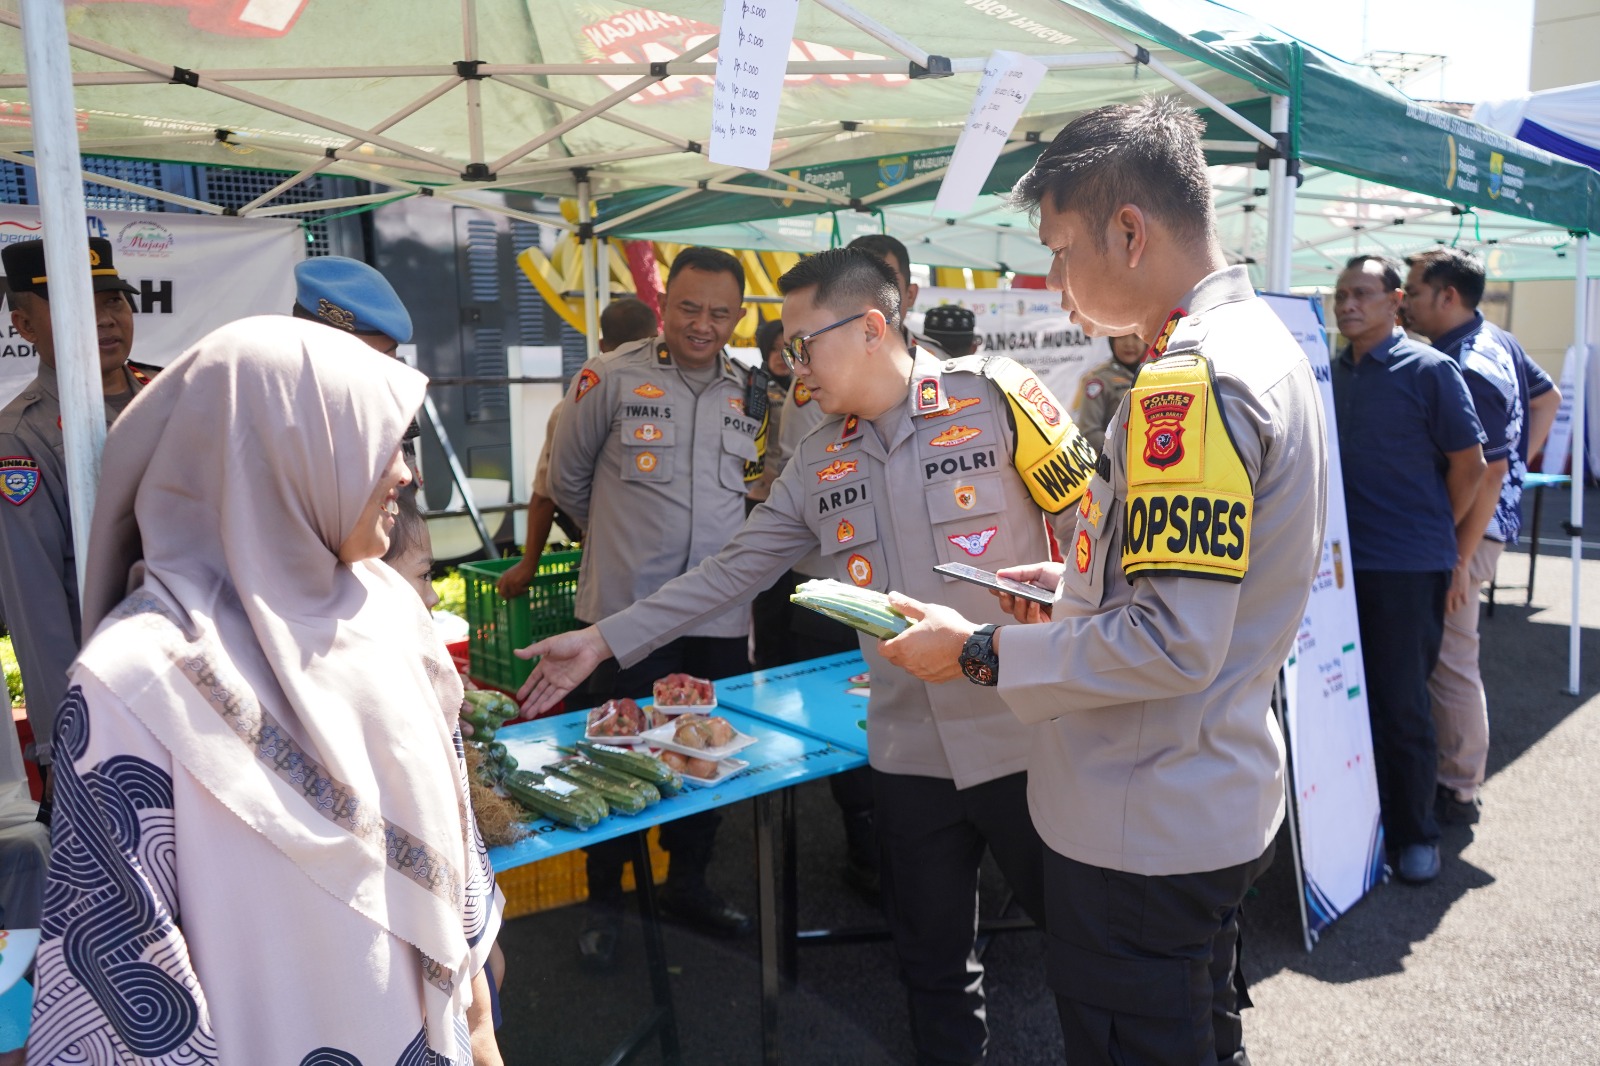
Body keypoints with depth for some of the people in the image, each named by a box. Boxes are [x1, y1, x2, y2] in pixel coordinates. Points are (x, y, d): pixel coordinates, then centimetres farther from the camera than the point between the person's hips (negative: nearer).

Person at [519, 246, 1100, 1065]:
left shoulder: (995, 399, -9)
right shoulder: (819, 463, 7)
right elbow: (731, 571, 9)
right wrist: (603, 639, 7)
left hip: (1027, 741, -4)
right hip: (909, 753, 5)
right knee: (932, 964, 17)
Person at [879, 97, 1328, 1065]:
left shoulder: (1191, 380, -25)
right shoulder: (1267, 347, 9)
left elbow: (1170, 647, -29)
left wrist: (980, 651, -19)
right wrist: (1085, 582, 11)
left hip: (1144, 834, -10)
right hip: (1221, 804, 10)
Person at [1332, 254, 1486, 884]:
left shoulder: (1429, 370, -7)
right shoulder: (1332, 373, 9)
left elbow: (1469, 463, -4)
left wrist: (1434, 533, 2)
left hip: (1407, 569, -5)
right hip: (1341, 562, 5)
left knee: (1401, 706, 2)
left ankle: (1414, 833, 18)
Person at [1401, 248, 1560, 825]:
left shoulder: (1465, 370, -23)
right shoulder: (1497, 339, 9)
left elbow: (1487, 473, -25)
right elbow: (1548, 397, 24)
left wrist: (1459, 560, -22)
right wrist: (1521, 463, 18)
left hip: (1468, 526, -10)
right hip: (1493, 517, 10)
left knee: (1450, 661, -1)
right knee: (1447, 657, 18)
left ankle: (1457, 792, 11)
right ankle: (1461, 768, 30)